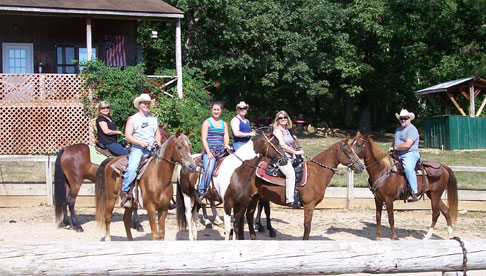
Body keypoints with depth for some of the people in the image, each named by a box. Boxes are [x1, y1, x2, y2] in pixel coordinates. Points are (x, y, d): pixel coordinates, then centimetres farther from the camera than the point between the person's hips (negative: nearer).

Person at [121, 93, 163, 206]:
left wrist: (158, 141, 2)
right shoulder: (133, 119, 7)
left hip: (152, 149, 4)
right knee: (132, 168, -27)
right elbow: (128, 136, -2)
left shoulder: (153, 119, 21)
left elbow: (158, 134, 25)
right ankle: (124, 192, -18)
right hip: (137, 149, -4)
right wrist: (141, 143, -15)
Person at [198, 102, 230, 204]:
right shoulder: (207, 122, 4)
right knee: (208, 170, -27)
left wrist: (226, 146, -5)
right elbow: (203, 139, -3)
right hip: (210, 150, -5)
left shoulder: (224, 124, 20)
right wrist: (208, 152, -12)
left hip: (221, 151, 5)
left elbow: (226, 137, 17)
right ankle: (202, 193, -23)